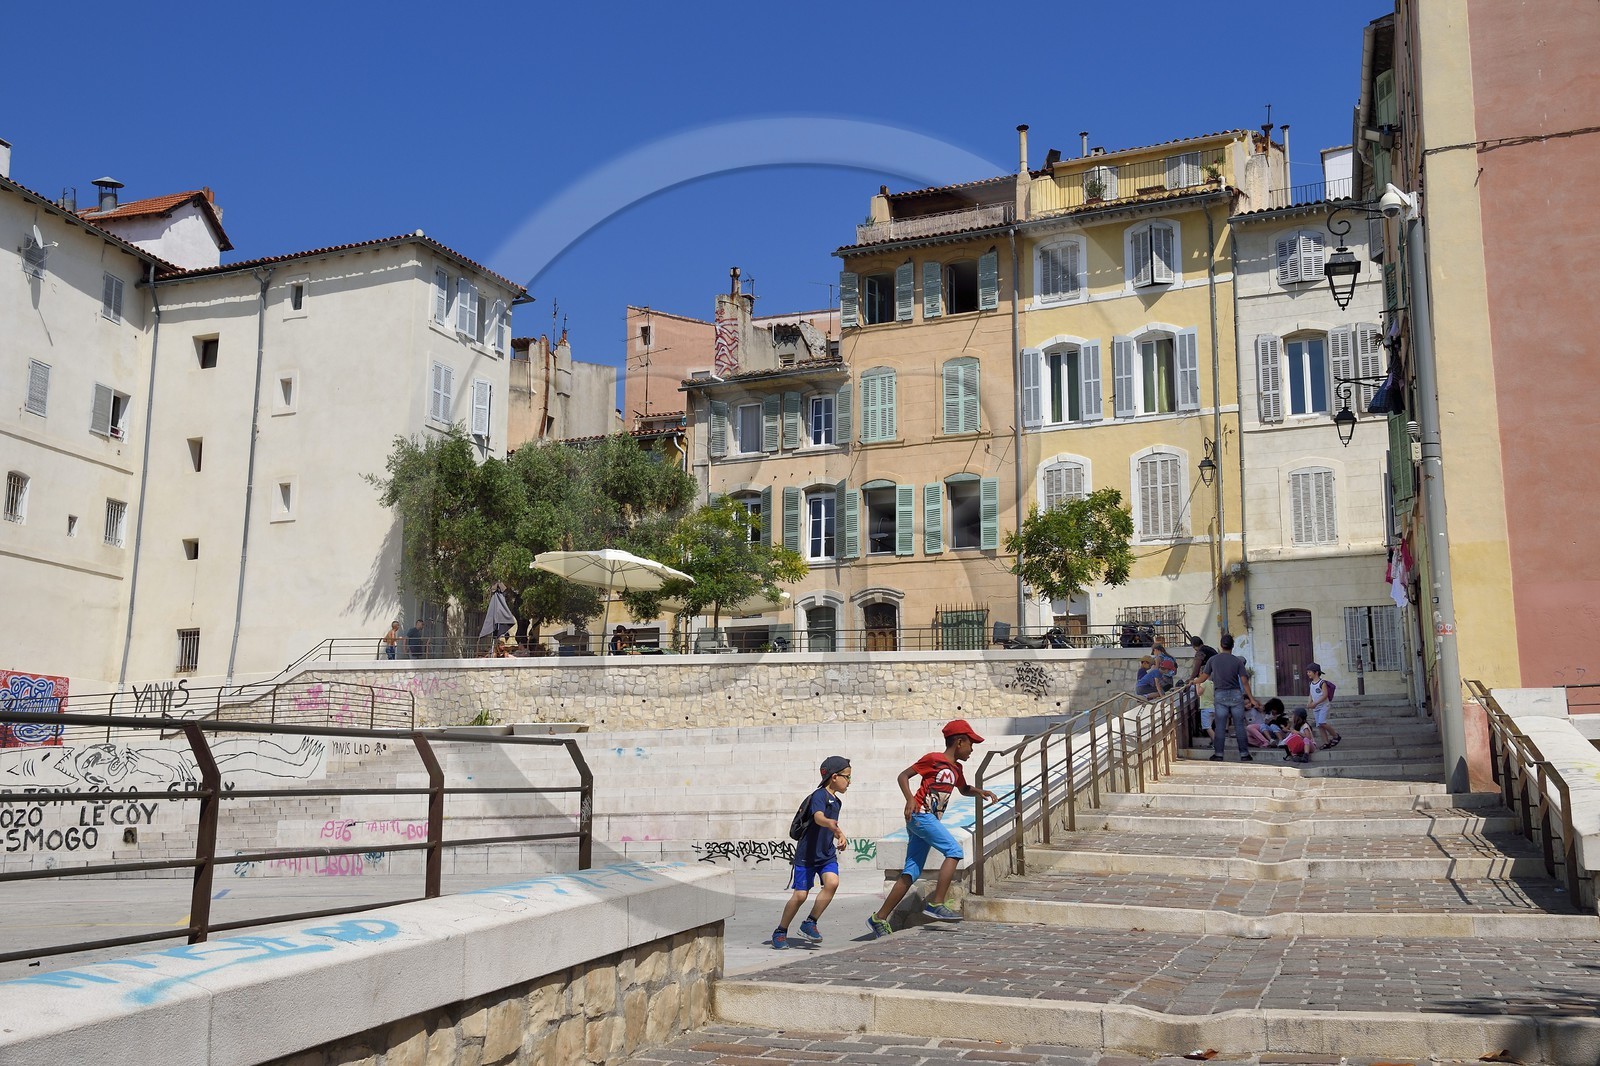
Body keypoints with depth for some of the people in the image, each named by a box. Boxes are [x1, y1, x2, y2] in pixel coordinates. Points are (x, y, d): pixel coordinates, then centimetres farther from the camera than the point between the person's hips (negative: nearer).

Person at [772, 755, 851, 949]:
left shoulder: (836, 801, 12)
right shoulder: (819, 795, -16)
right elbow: (818, 817, -37)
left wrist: (840, 834, 23)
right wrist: (830, 824, -56)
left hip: (827, 853, 7)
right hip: (807, 853, -7)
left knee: (832, 882, -18)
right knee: (800, 895, -6)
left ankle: (810, 923, -4)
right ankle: (780, 932, 15)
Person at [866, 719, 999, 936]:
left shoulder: (956, 768, 19)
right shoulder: (934, 759, -5)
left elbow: (964, 789, 37)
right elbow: (904, 775, -5)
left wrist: (980, 791, 16)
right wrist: (910, 800, -20)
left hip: (930, 820, 9)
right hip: (920, 814, -9)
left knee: (911, 873, 6)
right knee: (954, 851, -18)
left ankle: (879, 919, 9)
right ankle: (936, 904, -21)